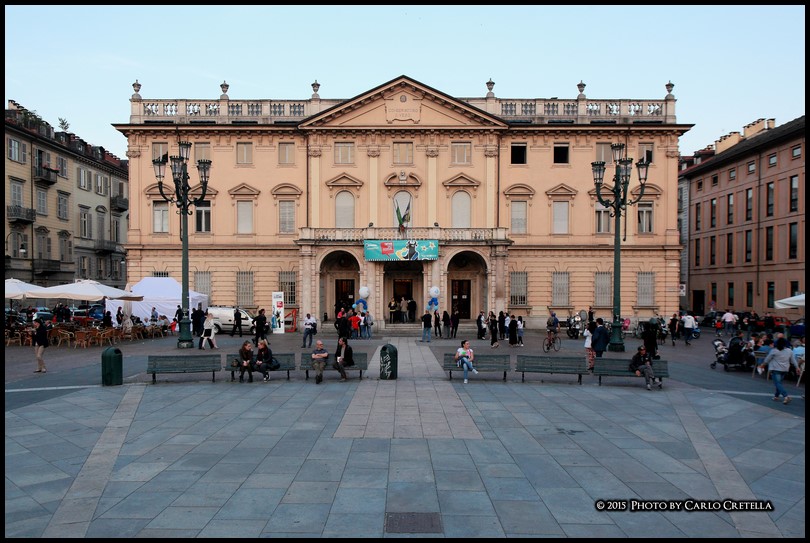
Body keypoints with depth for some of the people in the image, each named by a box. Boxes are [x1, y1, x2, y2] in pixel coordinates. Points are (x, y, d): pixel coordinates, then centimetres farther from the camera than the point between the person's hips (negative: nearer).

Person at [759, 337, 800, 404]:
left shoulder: (774, 351, -10)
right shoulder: (789, 351, 4)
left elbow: (767, 359, 0)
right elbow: (793, 360, 8)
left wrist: (763, 365, 15)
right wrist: (797, 367, 17)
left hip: (775, 369, -6)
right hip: (784, 369, 6)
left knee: (777, 383, -8)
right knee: (779, 383, 18)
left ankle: (786, 396, -22)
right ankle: (776, 396, 22)